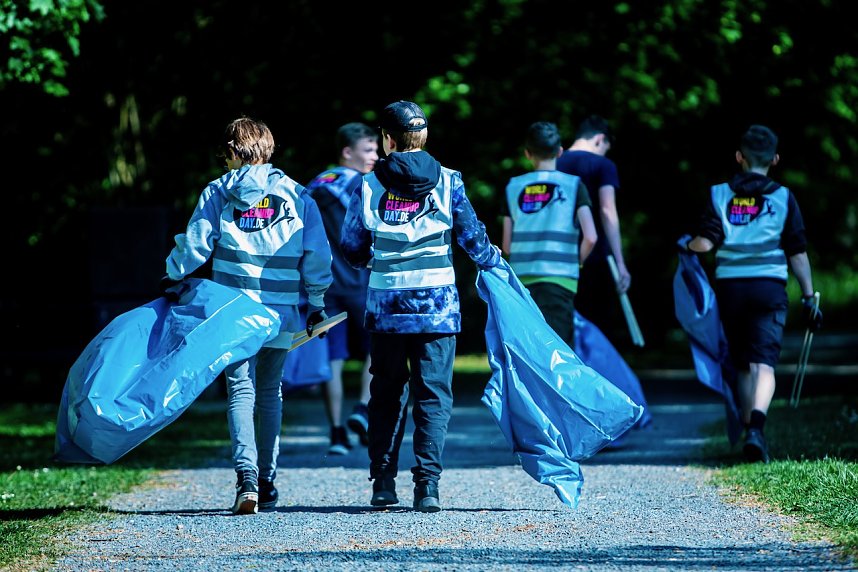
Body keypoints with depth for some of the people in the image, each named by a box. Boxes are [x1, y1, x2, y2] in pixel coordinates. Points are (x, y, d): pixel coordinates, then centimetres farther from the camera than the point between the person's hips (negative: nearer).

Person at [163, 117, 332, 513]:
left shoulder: (218, 192, 1)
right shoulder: (297, 195, 5)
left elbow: (195, 243, -2)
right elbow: (317, 254, 2)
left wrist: (172, 276, 16)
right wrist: (316, 303, 13)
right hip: (281, 313, 2)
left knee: (241, 391, -3)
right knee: (270, 392, 15)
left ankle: (247, 477, -22)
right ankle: (267, 485, 18)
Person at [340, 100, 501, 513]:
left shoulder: (369, 187, 0)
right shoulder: (447, 182, -1)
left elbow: (351, 249, 6)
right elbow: (473, 238, 5)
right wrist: (496, 265, 25)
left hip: (385, 307, 1)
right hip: (437, 306, -1)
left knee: (386, 394, 13)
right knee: (433, 394, 2)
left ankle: (383, 482, 12)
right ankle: (427, 485, -7)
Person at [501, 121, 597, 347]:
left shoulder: (514, 187, 10)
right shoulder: (572, 185, 2)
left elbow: (507, 246, 9)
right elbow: (590, 237, -7)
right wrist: (577, 261, 12)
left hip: (521, 278, 3)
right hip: (560, 277, -3)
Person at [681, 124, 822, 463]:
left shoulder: (719, 194, 4)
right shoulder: (782, 197, 3)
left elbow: (705, 243, -6)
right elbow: (797, 253, 4)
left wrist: (687, 245, 16)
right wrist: (809, 297, 9)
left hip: (729, 288, 2)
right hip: (769, 287, -2)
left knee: (743, 366, 15)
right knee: (764, 364, -9)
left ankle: (748, 430, 18)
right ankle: (756, 426, -31)